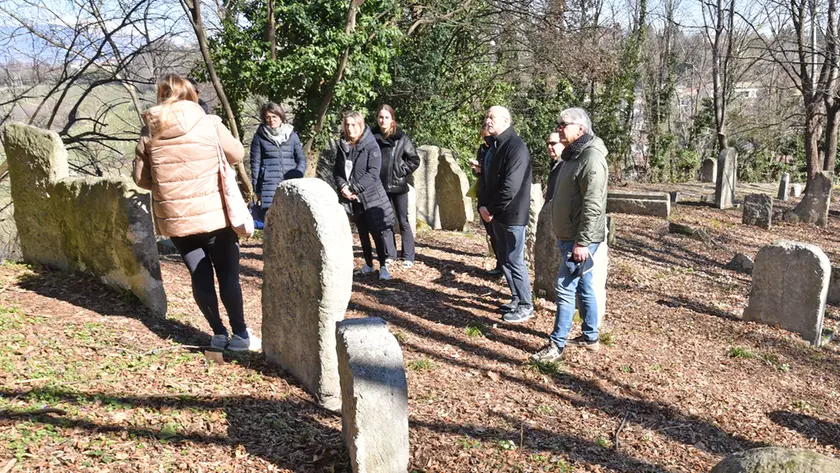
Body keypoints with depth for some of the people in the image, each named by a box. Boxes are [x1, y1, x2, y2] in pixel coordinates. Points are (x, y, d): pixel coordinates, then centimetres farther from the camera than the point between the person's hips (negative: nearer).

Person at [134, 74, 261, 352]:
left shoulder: (149, 132, -1)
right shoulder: (210, 124, -8)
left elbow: (141, 178, 3)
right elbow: (237, 154, 5)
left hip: (175, 218, 2)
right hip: (215, 215, -2)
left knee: (199, 276, 11)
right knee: (228, 274, 7)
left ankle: (218, 333, 15)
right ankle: (240, 334, 9)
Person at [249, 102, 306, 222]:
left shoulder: (292, 135, 12)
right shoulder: (259, 137, 7)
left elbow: (301, 159, 11)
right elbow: (255, 163, 6)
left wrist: (297, 176, -7)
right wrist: (256, 189, 2)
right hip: (269, 185, -1)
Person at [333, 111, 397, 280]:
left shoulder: (371, 145, -10)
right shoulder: (342, 146, 5)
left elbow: (373, 172, -17)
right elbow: (336, 170, 6)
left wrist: (355, 188, -20)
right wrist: (343, 186, -13)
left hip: (371, 196, -5)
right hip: (352, 197, 5)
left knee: (378, 231, -6)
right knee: (362, 232, 13)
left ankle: (383, 266, 1)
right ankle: (369, 264, 23)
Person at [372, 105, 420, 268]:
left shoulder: (401, 137, -3)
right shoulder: (373, 137, 2)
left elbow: (415, 160, 0)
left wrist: (402, 172, -7)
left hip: (398, 186, -2)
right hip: (379, 186, 2)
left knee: (403, 221, 2)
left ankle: (408, 257, 8)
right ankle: (389, 255, 21)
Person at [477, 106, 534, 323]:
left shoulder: (516, 146, -16)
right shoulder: (492, 145, 12)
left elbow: (511, 186, -23)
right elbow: (485, 178, 15)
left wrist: (492, 210, -15)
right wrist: (482, 206, 0)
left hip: (512, 214, -9)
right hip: (496, 213, 9)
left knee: (515, 260, -3)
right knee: (504, 258, 15)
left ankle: (526, 306, 8)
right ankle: (516, 299, 28)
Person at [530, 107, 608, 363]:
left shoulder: (591, 157, -19)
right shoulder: (573, 155, 14)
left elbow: (593, 205, -24)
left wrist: (582, 241, -25)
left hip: (580, 239, -10)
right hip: (569, 236, 10)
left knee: (565, 287, -6)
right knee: (583, 286, 16)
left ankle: (557, 345, 2)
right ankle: (590, 337, 27)